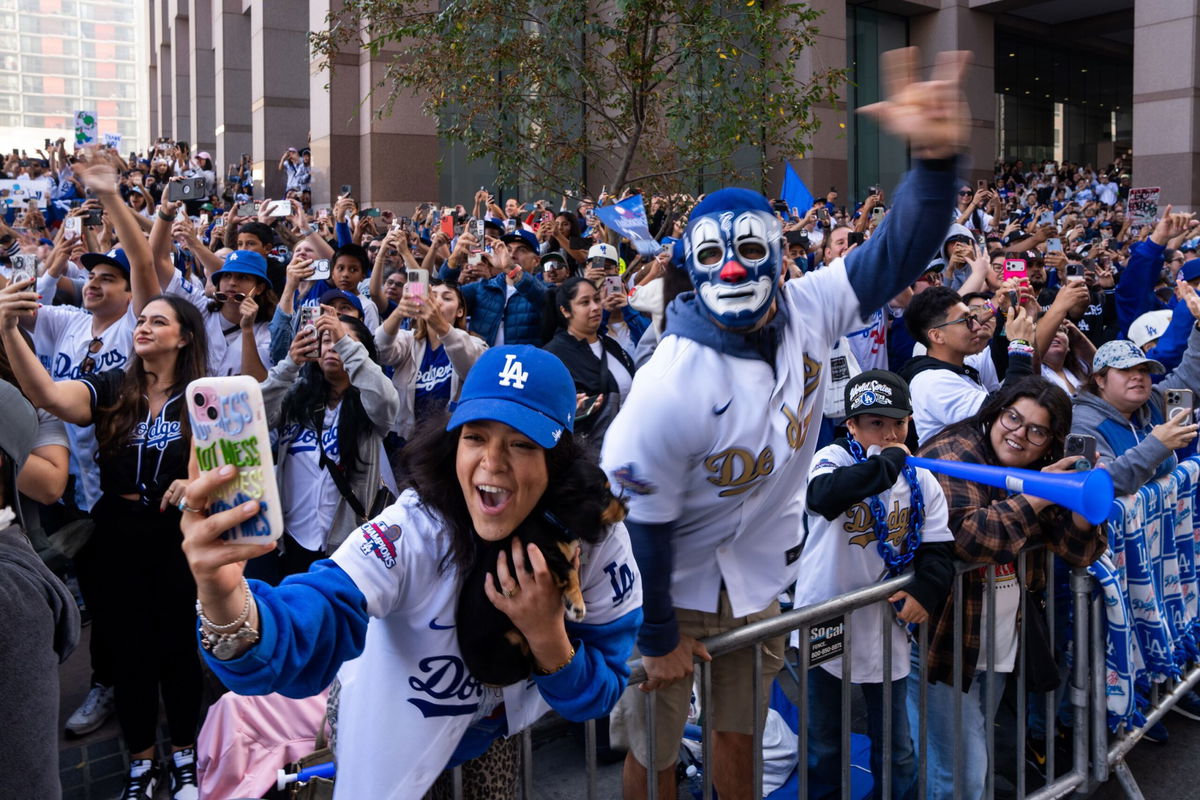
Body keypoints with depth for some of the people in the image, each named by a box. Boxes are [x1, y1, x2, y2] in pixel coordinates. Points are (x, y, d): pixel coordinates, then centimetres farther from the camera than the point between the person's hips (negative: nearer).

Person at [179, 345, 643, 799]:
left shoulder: (598, 540, -25)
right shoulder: (411, 532, -34)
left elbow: (597, 700, -15)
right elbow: (295, 641, -49)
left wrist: (548, 636, -36)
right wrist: (224, 597, -71)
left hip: (494, 738, 2)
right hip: (392, 743, -2)